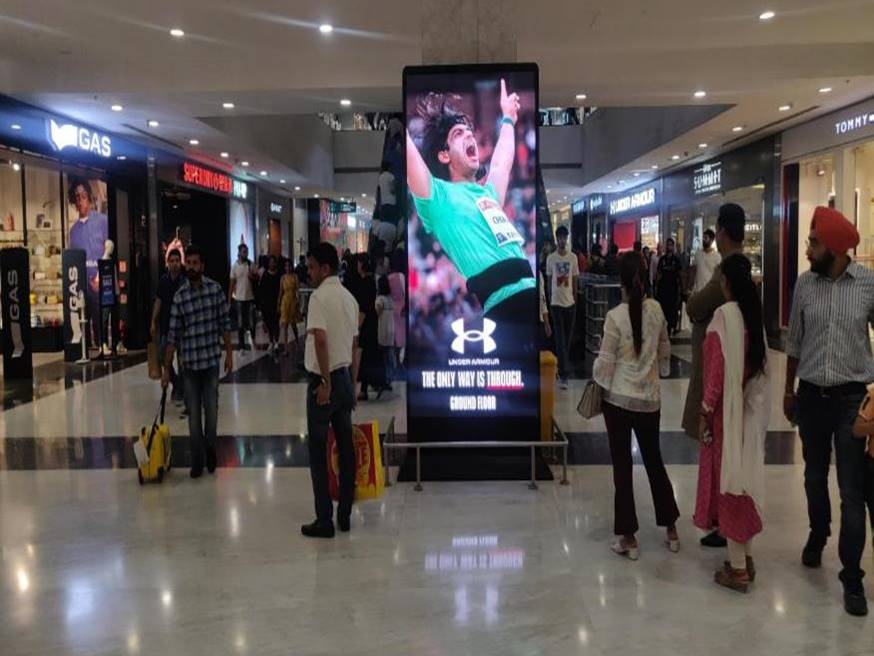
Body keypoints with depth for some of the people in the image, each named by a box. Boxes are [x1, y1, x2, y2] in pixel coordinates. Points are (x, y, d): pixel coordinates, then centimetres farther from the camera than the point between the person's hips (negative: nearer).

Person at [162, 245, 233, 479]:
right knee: (194, 412, 5)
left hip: (212, 360, 0)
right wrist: (166, 368, -2)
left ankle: (210, 449, 30)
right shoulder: (179, 297, -4)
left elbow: (224, 323, 5)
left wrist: (229, 352, 3)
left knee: (211, 409, 8)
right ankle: (197, 459, 16)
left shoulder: (215, 289, -2)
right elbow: (173, 335, -3)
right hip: (189, 363, 0)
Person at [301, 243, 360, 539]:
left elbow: (321, 339, -23)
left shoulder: (320, 297, -13)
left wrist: (325, 382, -20)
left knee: (318, 450, 0)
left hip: (324, 380, -7)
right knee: (345, 447, 10)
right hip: (345, 378, 8)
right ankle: (344, 515, 18)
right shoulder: (349, 297, 11)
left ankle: (324, 520, 2)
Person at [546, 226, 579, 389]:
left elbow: (575, 281, 8)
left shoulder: (573, 257, 4)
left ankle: (563, 367, 27)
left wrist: (575, 300, 7)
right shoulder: (550, 258, -2)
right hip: (556, 302, -3)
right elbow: (549, 280, 4)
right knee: (560, 338, -6)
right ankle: (563, 374, -7)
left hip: (570, 302, 3)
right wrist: (549, 300, 4)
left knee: (568, 337, 10)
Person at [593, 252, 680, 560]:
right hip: (650, 398, 4)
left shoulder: (615, 316, -15)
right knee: (654, 460, 18)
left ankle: (628, 537, 11)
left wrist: (596, 382, 7)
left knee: (622, 465, 5)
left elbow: (605, 361, -12)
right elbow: (665, 350, 9)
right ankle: (671, 529, 27)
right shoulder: (656, 309, -3)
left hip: (618, 398, -4)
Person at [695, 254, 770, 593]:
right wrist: (753, 398, 14)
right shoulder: (754, 312, 5)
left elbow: (718, 368, -18)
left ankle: (737, 568, 8)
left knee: (728, 479, 1)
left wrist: (705, 411, -11)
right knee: (744, 476, 15)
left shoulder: (725, 314, -17)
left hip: (728, 409, -7)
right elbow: (758, 362, 7)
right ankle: (746, 558, 26)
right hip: (753, 407, 7)